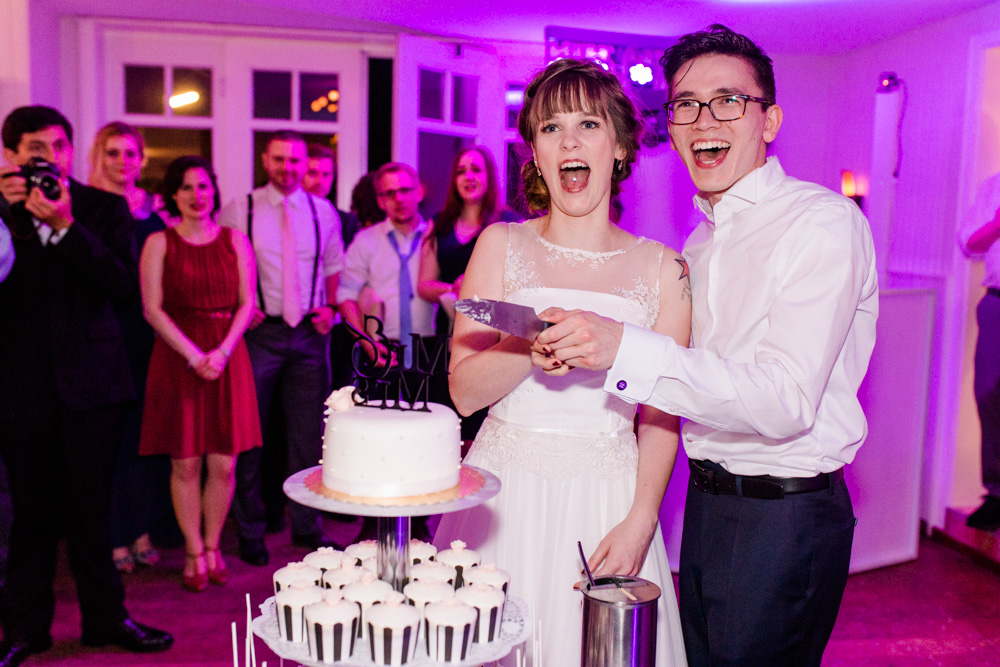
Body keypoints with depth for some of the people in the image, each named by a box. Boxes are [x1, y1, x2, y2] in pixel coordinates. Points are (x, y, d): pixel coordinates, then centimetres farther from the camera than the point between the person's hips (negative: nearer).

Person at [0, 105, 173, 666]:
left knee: (91, 507, 9)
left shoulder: (105, 208, 1)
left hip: (90, 377, 0)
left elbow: (125, 285, -11)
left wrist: (66, 226, -18)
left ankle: (105, 617, 25)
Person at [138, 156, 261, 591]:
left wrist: (222, 351, -9)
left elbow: (247, 303, 5)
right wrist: (194, 356, -11)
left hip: (227, 357, 2)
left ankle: (212, 547, 19)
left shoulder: (235, 240, 9)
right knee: (185, 464, 1)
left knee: (223, 465, 1)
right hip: (177, 358, -1)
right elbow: (153, 309, -2)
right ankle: (195, 554, 16)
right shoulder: (159, 243, 4)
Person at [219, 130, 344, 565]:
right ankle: (250, 531, 18)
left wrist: (330, 307, 4)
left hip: (310, 333, 2)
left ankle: (306, 525, 21)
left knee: (309, 433, 8)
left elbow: (334, 266, 18)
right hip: (260, 331, -2)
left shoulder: (323, 212, 8)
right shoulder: (238, 210, 0)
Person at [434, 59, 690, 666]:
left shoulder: (661, 267, 2)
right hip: (506, 496, 0)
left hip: (609, 501, 0)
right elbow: (464, 390, -4)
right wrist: (531, 344, -22)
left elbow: (660, 415, 0)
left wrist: (639, 523, -11)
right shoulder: (502, 245, 2)